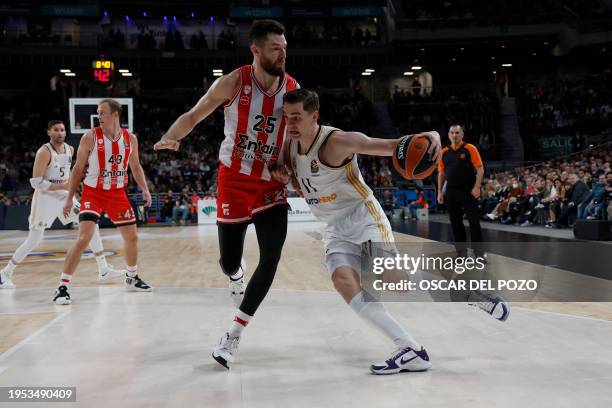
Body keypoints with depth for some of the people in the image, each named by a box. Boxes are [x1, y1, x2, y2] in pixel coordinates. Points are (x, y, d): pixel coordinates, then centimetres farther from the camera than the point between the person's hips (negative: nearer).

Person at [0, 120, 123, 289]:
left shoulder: (69, 149, 5)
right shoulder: (44, 152, -17)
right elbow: (35, 182, -20)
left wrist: (70, 183, 10)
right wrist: (62, 186, -22)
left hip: (64, 195, 6)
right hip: (45, 198, -6)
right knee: (33, 241, -5)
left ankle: (103, 269, 0)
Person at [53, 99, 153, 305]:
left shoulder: (130, 139, -1)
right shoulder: (90, 137, -11)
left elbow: (135, 166, 13)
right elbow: (78, 168, -4)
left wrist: (144, 189, 0)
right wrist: (69, 198, -7)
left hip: (118, 193, 4)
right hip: (93, 193, -4)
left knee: (132, 237, 12)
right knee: (84, 238, -18)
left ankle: (132, 278, 35)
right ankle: (62, 287, -12)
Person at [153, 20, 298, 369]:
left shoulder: (293, 89, -4)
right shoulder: (233, 83, -12)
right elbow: (194, 116, -4)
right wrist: (171, 137, -24)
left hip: (272, 185, 2)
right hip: (235, 180, -2)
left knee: (271, 259, -11)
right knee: (229, 261, 3)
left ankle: (233, 337, 0)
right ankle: (237, 274, 46)